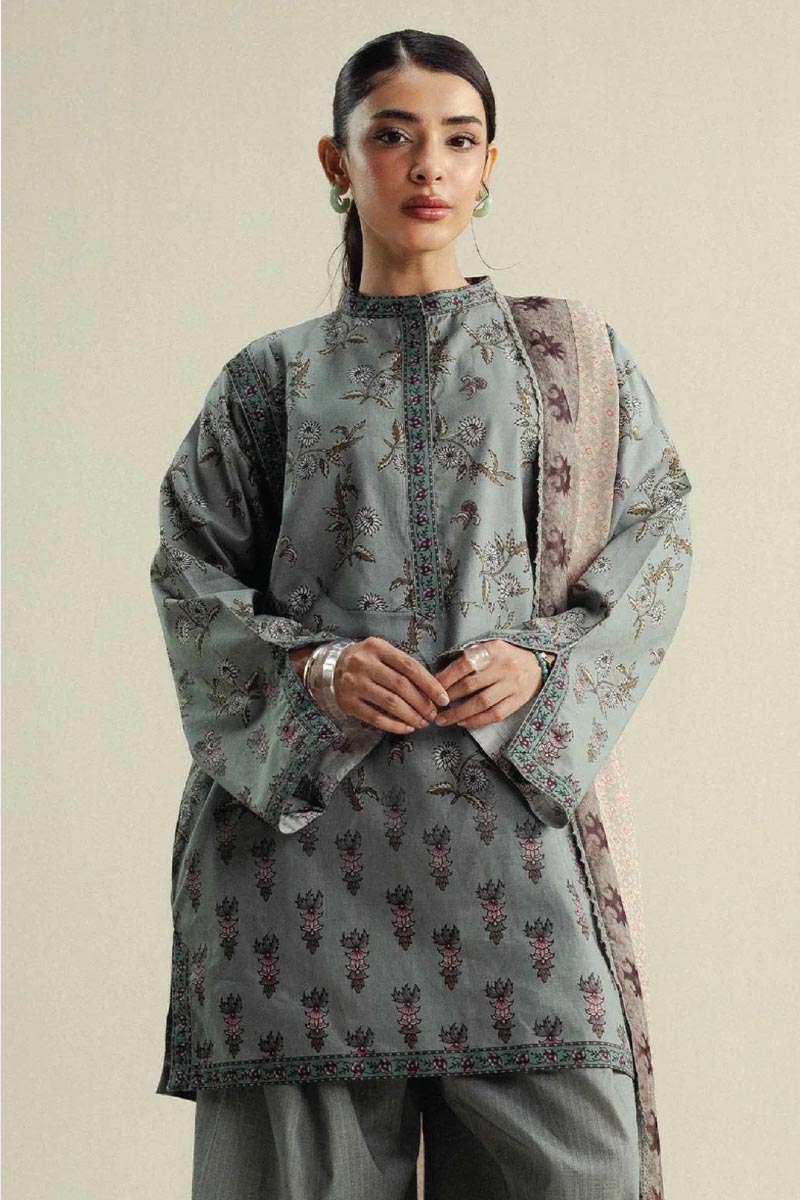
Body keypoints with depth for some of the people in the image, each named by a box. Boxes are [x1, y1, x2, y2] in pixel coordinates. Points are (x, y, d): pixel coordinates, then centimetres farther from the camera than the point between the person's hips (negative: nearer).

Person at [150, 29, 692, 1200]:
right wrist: (312, 665, -11)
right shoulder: (273, 378, 14)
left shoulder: (571, 357, 15)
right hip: (305, 805, 0)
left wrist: (544, 662, -9)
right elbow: (192, 575, 8)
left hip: (509, 788, 0)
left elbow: (656, 532, 8)